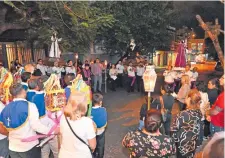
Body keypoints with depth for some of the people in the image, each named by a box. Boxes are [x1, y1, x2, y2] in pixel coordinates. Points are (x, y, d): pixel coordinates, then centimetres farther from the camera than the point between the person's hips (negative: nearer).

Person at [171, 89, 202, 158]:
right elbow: (196, 130, 2)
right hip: (192, 146, 6)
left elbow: (173, 130, -20)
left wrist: (175, 140, -2)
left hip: (181, 146, -5)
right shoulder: (199, 113, -10)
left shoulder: (183, 114, -30)